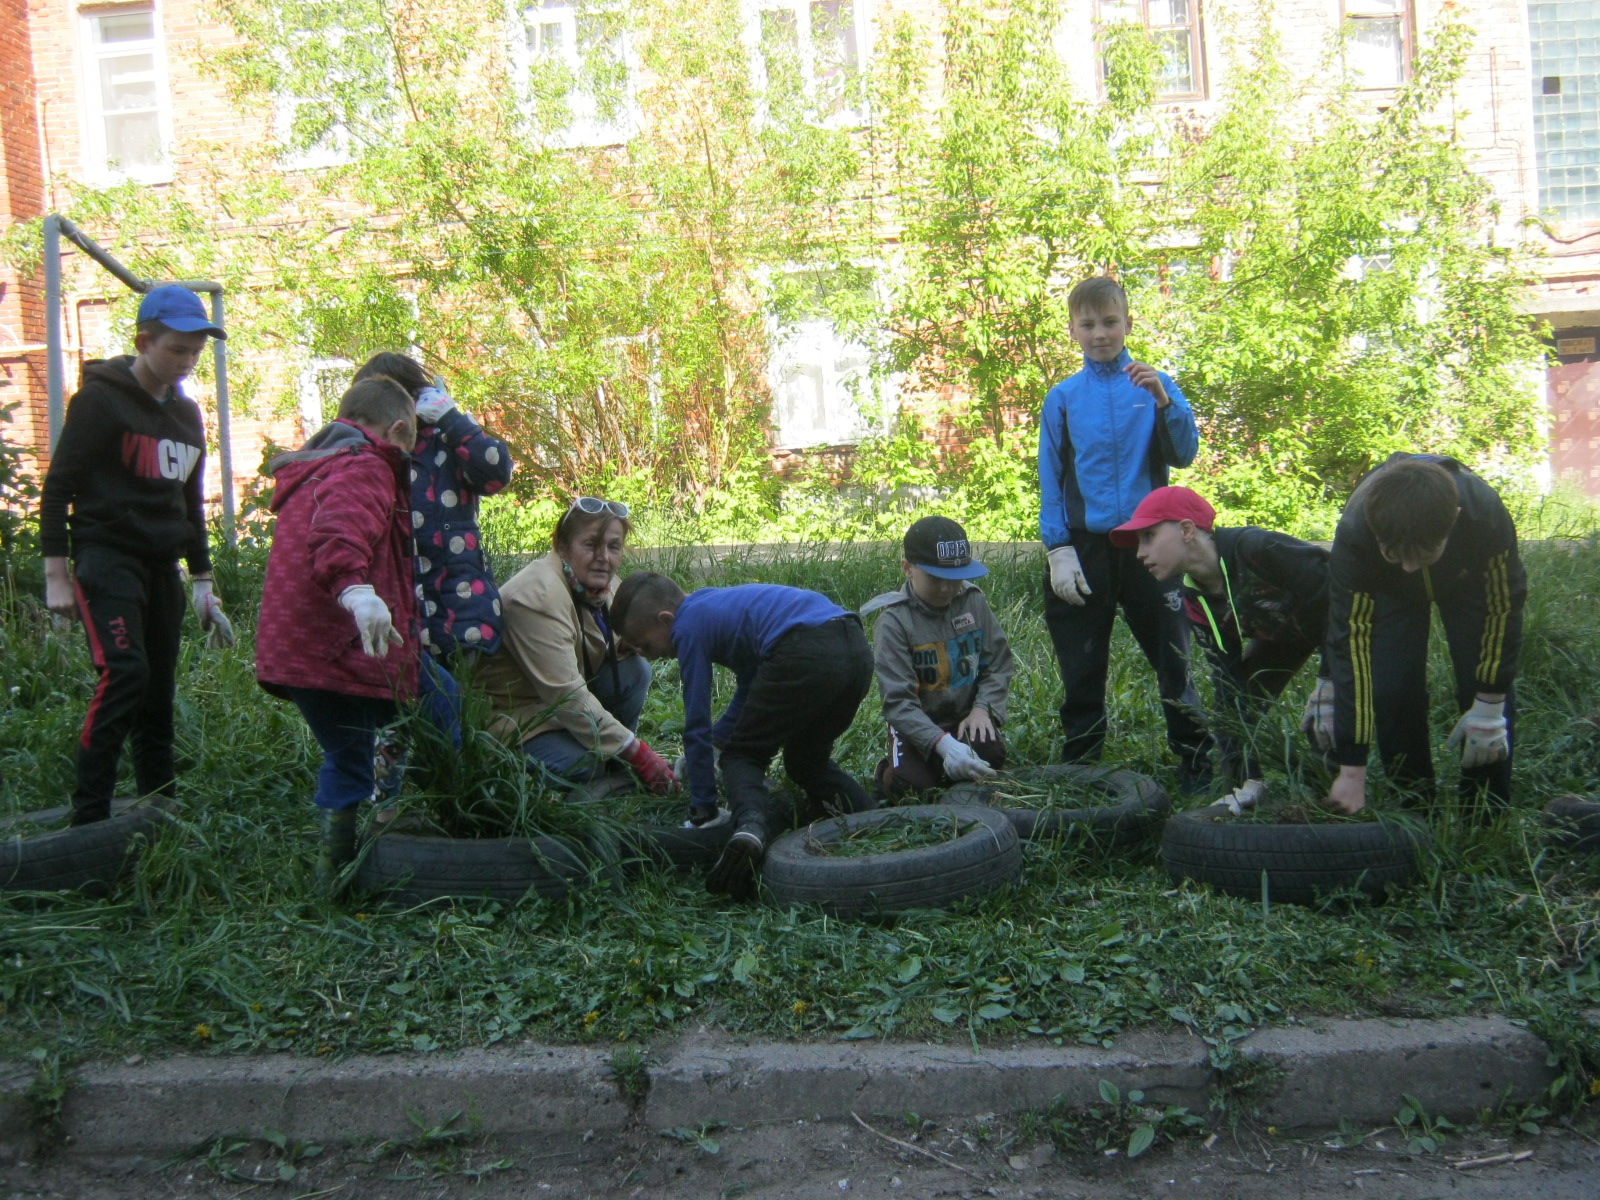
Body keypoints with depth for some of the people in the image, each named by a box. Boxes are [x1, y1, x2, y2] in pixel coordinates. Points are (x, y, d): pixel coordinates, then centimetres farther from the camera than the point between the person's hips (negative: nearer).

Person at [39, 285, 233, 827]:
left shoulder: (187, 414, 16)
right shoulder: (101, 398, -5)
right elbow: (57, 486, -7)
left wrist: (202, 580, 19)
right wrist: (56, 573, -12)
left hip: (162, 567, 7)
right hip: (106, 555, -7)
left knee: (159, 693, 5)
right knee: (125, 672, -21)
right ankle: (87, 819, -15)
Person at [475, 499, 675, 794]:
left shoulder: (601, 582, -1)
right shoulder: (539, 597, -28)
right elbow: (566, 695, -31)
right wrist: (638, 754, -30)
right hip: (513, 713, -8)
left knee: (636, 669, -12)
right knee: (584, 766, -31)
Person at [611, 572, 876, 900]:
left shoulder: (689, 625, 9)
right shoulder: (715, 602, 33)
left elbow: (696, 725, 11)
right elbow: (751, 687, 47)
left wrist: (702, 812, 18)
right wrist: (719, 736, 55)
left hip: (805, 655, -9)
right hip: (858, 649, 9)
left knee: (741, 756, 11)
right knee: (806, 761, 27)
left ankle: (749, 827, -17)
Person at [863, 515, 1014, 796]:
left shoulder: (974, 601, -3)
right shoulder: (894, 622, -16)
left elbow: (999, 663, 4)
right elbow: (898, 701, -22)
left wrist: (983, 707, -15)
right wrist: (943, 743, -35)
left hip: (966, 717, 3)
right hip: (918, 723, -3)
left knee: (990, 757, -25)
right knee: (911, 784, -25)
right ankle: (889, 770, 12)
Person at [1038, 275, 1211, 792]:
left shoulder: (1156, 384, 5)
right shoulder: (1063, 398, 5)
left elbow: (1184, 455, -5)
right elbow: (1050, 479, 4)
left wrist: (1162, 400, -20)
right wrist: (1059, 550, -4)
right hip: (1085, 549, 1)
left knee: (1173, 658, 4)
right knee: (1082, 669, 8)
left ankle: (1195, 760, 18)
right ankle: (1079, 764, 21)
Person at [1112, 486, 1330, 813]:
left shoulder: (1256, 549, -36)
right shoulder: (1196, 600, -12)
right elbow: (1231, 684, -10)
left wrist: (1331, 682, -28)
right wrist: (1246, 780, -15)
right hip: (1287, 632, 7)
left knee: (1323, 720, -25)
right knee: (1236, 696, -3)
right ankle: (1249, 787, 8)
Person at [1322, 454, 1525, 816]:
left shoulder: (1487, 517, -42)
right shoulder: (1355, 531, -42)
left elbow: (1504, 605, -22)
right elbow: (1351, 637, -38)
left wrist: (1490, 704, -18)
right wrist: (1352, 770, -38)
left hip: (1469, 581, 0)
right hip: (1391, 589, 0)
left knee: (1485, 685, -11)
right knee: (1392, 692, -13)